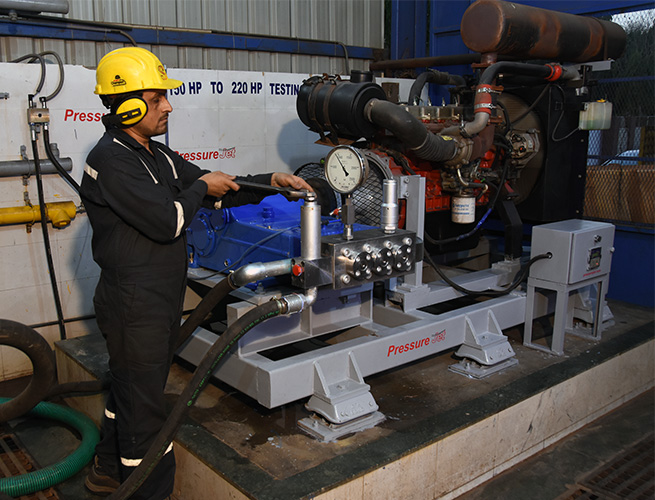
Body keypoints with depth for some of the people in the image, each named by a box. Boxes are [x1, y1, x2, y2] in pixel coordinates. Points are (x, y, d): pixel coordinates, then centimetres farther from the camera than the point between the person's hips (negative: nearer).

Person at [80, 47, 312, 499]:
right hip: (134, 305, -10)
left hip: (161, 300, 10)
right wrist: (201, 186, -9)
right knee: (144, 408, 2)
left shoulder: (159, 155, 13)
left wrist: (270, 181, 3)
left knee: (132, 388, 24)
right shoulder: (112, 160, -18)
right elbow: (167, 221, -25)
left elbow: (218, 191, 14)